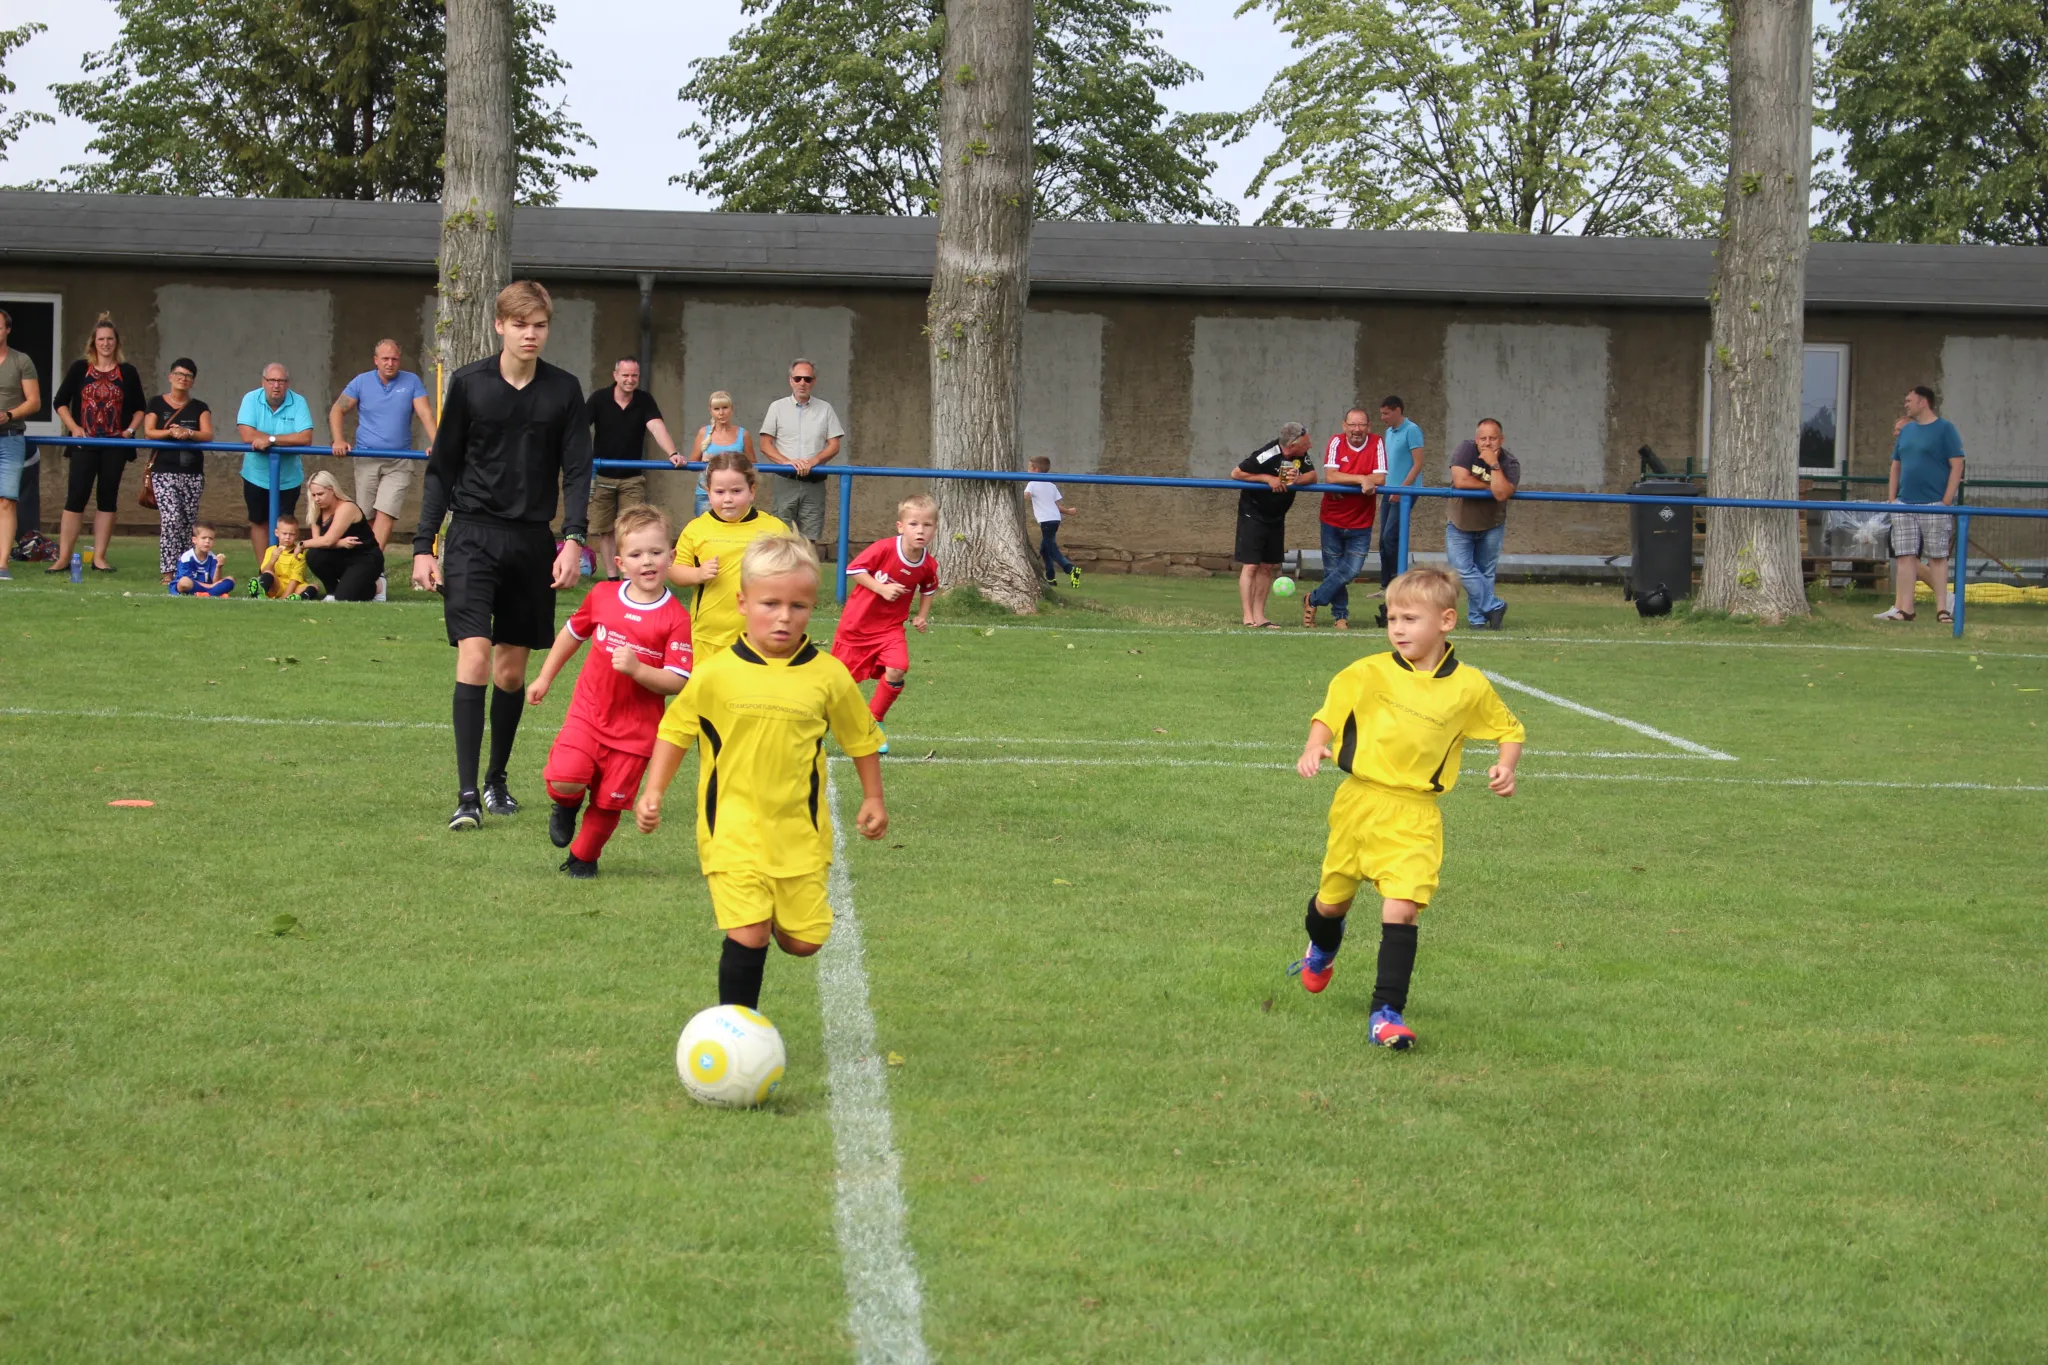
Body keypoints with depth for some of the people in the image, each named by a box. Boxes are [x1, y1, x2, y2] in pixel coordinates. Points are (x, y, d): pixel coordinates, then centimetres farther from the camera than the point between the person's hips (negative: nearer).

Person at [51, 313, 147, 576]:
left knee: (108, 499, 3)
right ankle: (63, 558, -5)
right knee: (75, 498, -6)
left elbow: (140, 407, 14)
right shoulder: (79, 369, 4)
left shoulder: (128, 372, 6)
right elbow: (61, 402, 6)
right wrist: (74, 427, -7)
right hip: (85, 445, -1)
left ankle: (99, 557, 9)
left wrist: (131, 429, -3)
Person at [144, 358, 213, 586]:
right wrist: (170, 432, -19)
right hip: (164, 471, -3)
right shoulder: (157, 404, 8)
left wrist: (188, 433, -20)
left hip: (193, 473, 3)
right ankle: (169, 571, -18)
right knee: (170, 518, -17)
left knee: (188, 523, 4)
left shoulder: (199, 408, 12)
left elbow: (208, 434, -1)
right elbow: (148, 431, -2)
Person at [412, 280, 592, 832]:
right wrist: (423, 545, 1)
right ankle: (467, 794, -17)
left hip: (532, 539, 2)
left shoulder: (564, 390, 3)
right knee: (474, 655, -14)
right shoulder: (469, 383, 0)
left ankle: (497, 780, 27)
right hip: (473, 533, -2)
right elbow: (442, 467, 5)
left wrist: (573, 539, -10)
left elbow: (576, 470, 4)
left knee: (512, 668, 9)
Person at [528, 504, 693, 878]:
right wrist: (544, 679, 23)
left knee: (608, 802, 6)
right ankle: (566, 805, 17)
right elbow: (573, 633, 17)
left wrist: (636, 669, -30)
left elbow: (677, 682, -15)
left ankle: (583, 857, 32)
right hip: (589, 711, 2)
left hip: (636, 728, -1)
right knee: (565, 778, -19)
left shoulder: (676, 618, -13)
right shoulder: (602, 595, -2)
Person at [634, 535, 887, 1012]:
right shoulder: (715, 674, -7)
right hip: (733, 827, -2)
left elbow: (862, 738, 11)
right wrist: (653, 794, 2)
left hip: (799, 831, 2)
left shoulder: (828, 675, -3)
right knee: (749, 934, -13)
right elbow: (674, 731, 7)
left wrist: (873, 799, 15)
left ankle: (776, 913, 37)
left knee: (803, 940, 4)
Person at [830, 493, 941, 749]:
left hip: (890, 626, 3)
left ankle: (873, 721, 1)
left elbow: (928, 588, 15)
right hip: (857, 622, -3)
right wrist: (882, 588, -24)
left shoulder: (929, 564, -8)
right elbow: (853, 569, -16)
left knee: (897, 670, -20)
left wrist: (923, 615, 4)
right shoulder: (884, 549, -22)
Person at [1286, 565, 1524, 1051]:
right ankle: (1322, 950, 54)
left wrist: (1505, 766, -5)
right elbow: (1328, 715, 5)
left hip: (1414, 815, -2)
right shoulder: (1369, 674, -4)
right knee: (1332, 901, 17)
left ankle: (1388, 1012, -11)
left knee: (1401, 907, -17)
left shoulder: (1470, 687, -2)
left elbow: (1509, 729, 13)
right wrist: (1314, 748, -14)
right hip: (1358, 802, 2)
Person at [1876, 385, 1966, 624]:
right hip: (1905, 504, 6)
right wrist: (1892, 497, 10)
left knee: (1937, 557, -1)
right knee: (1905, 556, 2)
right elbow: (1896, 465, 20)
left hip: (1934, 505, -6)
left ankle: (1942, 608, 4)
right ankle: (1904, 609, 3)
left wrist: (1947, 501, -13)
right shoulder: (1906, 430, 15)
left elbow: (1957, 465, -7)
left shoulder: (1944, 429, -3)